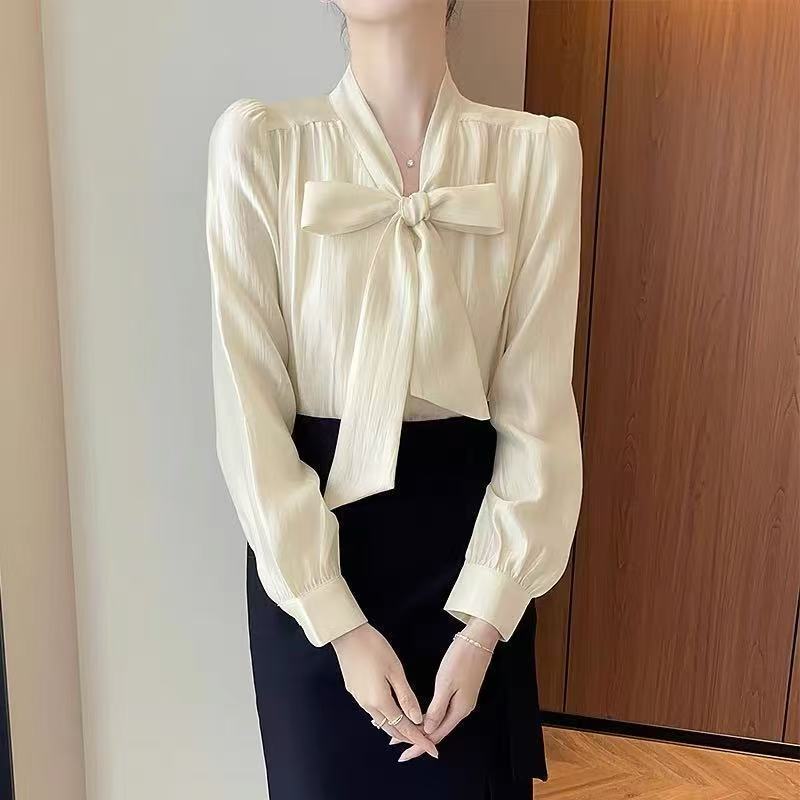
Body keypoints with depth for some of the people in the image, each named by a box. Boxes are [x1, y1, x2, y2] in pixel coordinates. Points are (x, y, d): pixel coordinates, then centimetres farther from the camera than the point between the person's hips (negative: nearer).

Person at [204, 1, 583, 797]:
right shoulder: (258, 142, -8)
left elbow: (537, 406, -5)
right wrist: (339, 623, -12)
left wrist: (486, 621, -9)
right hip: (313, 539, 0)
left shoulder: (538, 150, -5)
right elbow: (249, 406, -10)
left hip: (469, 529, 1)